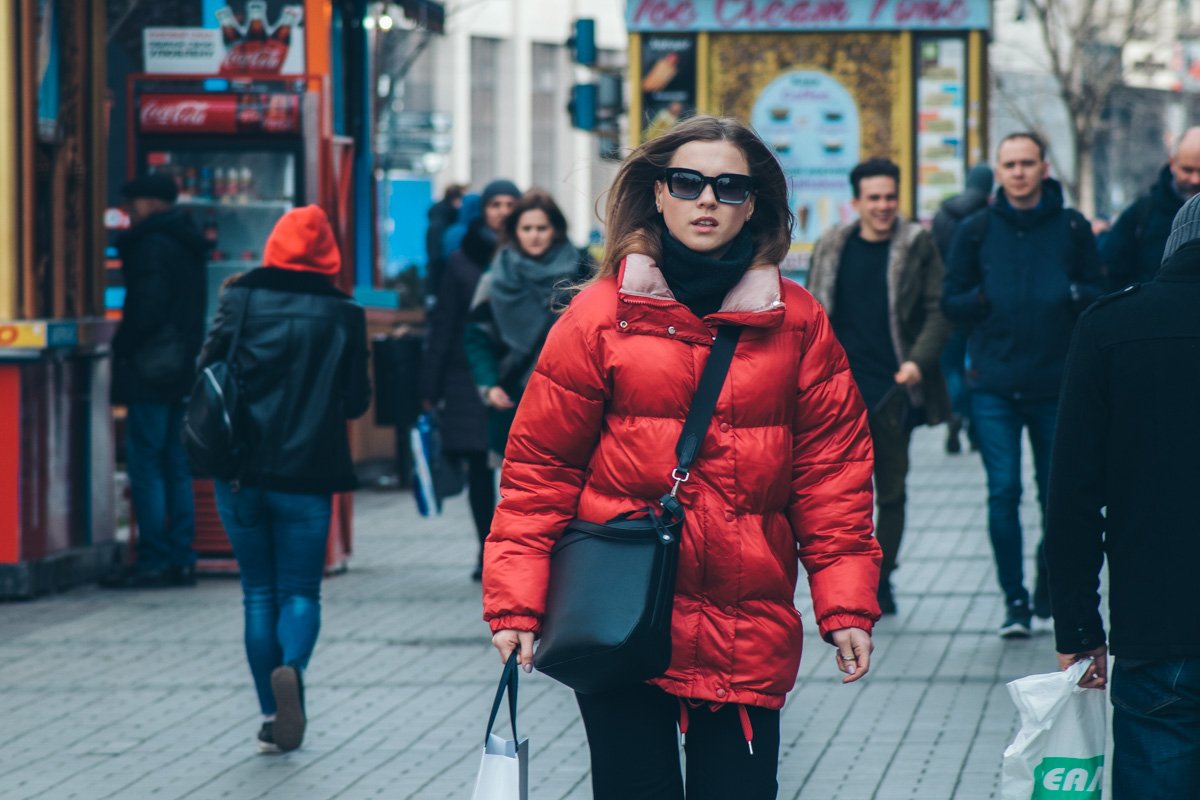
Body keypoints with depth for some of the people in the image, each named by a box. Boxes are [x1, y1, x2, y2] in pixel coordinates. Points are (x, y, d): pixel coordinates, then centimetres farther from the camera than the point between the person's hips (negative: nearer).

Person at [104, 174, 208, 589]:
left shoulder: (153, 244, -12)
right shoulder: (189, 245, 16)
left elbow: (148, 306, -19)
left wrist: (122, 346, -7)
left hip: (152, 371, -9)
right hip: (183, 370, 9)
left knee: (145, 465, -6)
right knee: (176, 466, 11)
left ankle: (154, 561, -8)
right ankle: (181, 559, 10)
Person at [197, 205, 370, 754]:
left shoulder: (241, 301, -3)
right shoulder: (342, 315, -2)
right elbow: (356, 400, 0)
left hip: (241, 471, 1)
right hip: (306, 475, -1)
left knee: (259, 593, 11)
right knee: (300, 591, 7)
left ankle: (273, 717, 8)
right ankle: (291, 667, -24)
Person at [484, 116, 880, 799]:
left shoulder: (798, 324, 5)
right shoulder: (601, 316, 0)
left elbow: (832, 473, 5)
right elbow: (540, 470, 0)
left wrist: (846, 606, -3)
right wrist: (517, 604, -7)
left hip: (749, 635, 1)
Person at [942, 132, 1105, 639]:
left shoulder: (1072, 228, 5)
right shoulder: (976, 231, 5)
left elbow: (1099, 295, 9)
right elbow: (951, 301, 8)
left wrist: (1070, 297, -13)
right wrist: (984, 300, -12)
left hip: (1056, 384, 0)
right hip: (994, 387, 0)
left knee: (1058, 497, 6)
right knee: (1003, 492, -7)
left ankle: (1049, 595, 23)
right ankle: (1014, 601, 1)